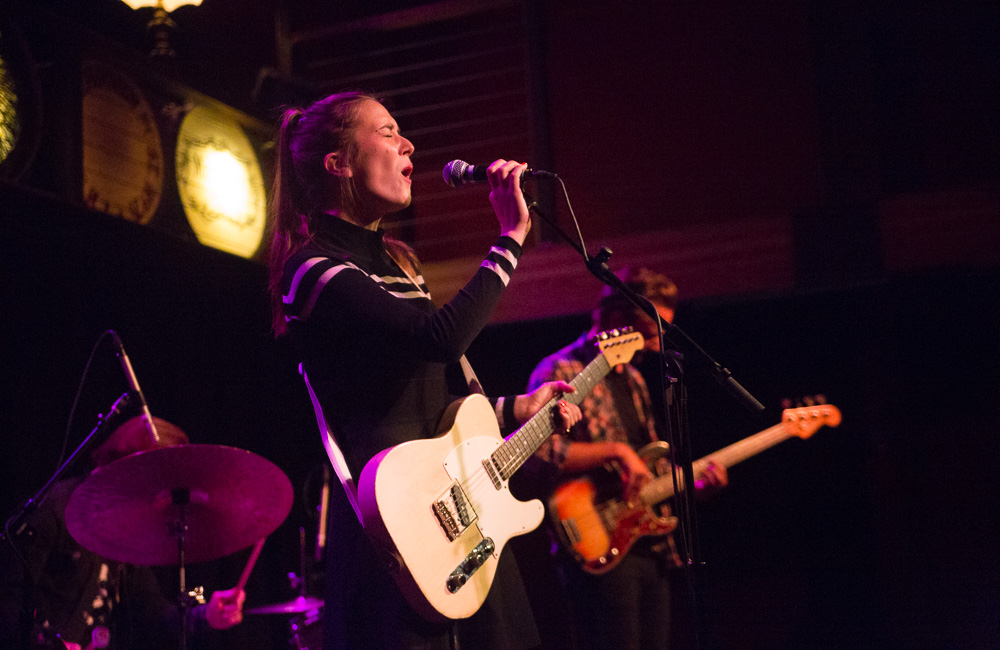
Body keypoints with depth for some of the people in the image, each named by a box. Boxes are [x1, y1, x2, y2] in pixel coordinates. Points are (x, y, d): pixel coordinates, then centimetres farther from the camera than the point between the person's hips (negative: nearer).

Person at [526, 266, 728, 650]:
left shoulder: (633, 379, 20)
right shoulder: (561, 372, -8)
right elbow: (539, 453, -21)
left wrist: (694, 485, 8)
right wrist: (616, 451, -22)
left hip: (652, 548, 9)